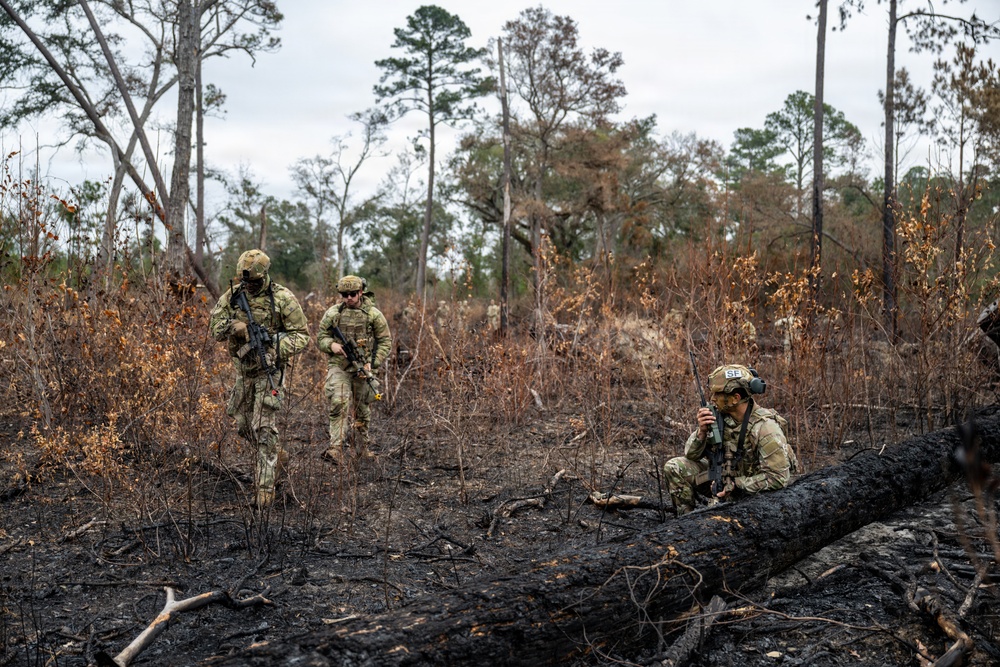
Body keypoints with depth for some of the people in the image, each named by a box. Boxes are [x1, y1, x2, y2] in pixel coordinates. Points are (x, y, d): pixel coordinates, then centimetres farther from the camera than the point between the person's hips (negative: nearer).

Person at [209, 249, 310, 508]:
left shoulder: (283, 298, -12)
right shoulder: (232, 296, 2)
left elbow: (302, 335, -10)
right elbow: (214, 326, 1)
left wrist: (276, 350, -26)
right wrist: (232, 326, -21)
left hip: (269, 370, -6)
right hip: (243, 369, 6)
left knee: (264, 428, -10)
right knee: (243, 424, 14)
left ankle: (265, 486, -5)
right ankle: (277, 456, 38)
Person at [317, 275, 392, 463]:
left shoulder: (373, 314, -1)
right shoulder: (332, 313, 2)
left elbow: (385, 341, 2)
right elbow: (321, 338, 8)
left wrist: (373, 363, -9)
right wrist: (332, 345, -14)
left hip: (363, 368, 1)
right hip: (338, 367, -1)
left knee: (363, 411, 12)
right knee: (339, 403, -20)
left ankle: (362, 448, 31)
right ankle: (336, 448, -24)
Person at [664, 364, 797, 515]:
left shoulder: (765, 427, -26)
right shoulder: (720, 416, -9)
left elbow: (779, 477, -27)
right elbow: (692, 455, -3)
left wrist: (736, 485, -27)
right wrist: (702, 432, -23)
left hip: (753, 491, -6)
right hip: (726, 478, 6)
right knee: (674, 468, -6)